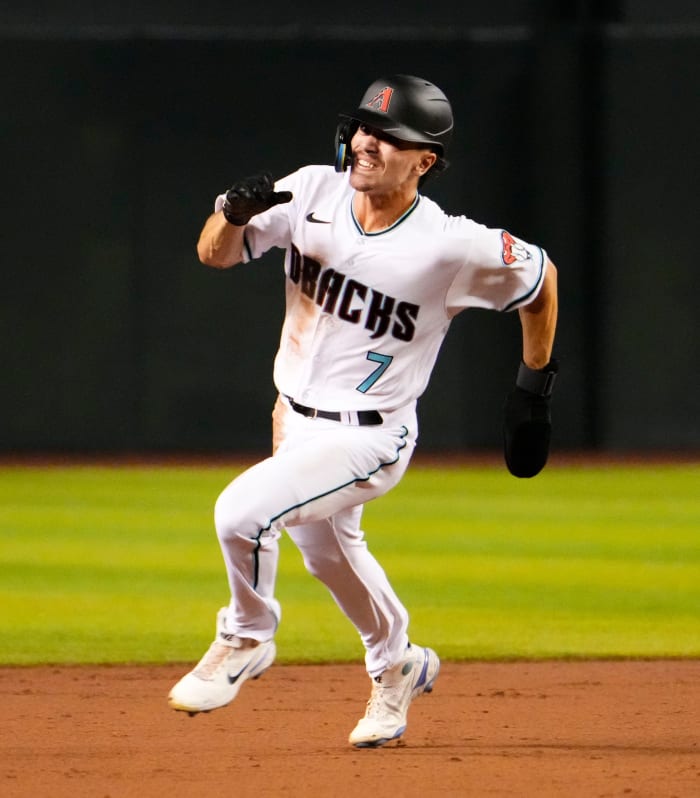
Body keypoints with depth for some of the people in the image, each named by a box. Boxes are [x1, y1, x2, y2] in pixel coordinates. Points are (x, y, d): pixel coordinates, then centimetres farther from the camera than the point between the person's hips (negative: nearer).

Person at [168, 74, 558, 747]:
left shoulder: (454, 247, -23)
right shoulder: (313, 193, -11)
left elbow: (539, 278, -5)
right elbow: (214, 254, -9)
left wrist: (534, 389, 0)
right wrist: (234, 211, -32)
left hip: (368, 439, -7)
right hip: (296, 416, 7)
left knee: (241, 512, -24)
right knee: (326, 548, 27)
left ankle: (246, 640, 5)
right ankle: (397, 666, 53)